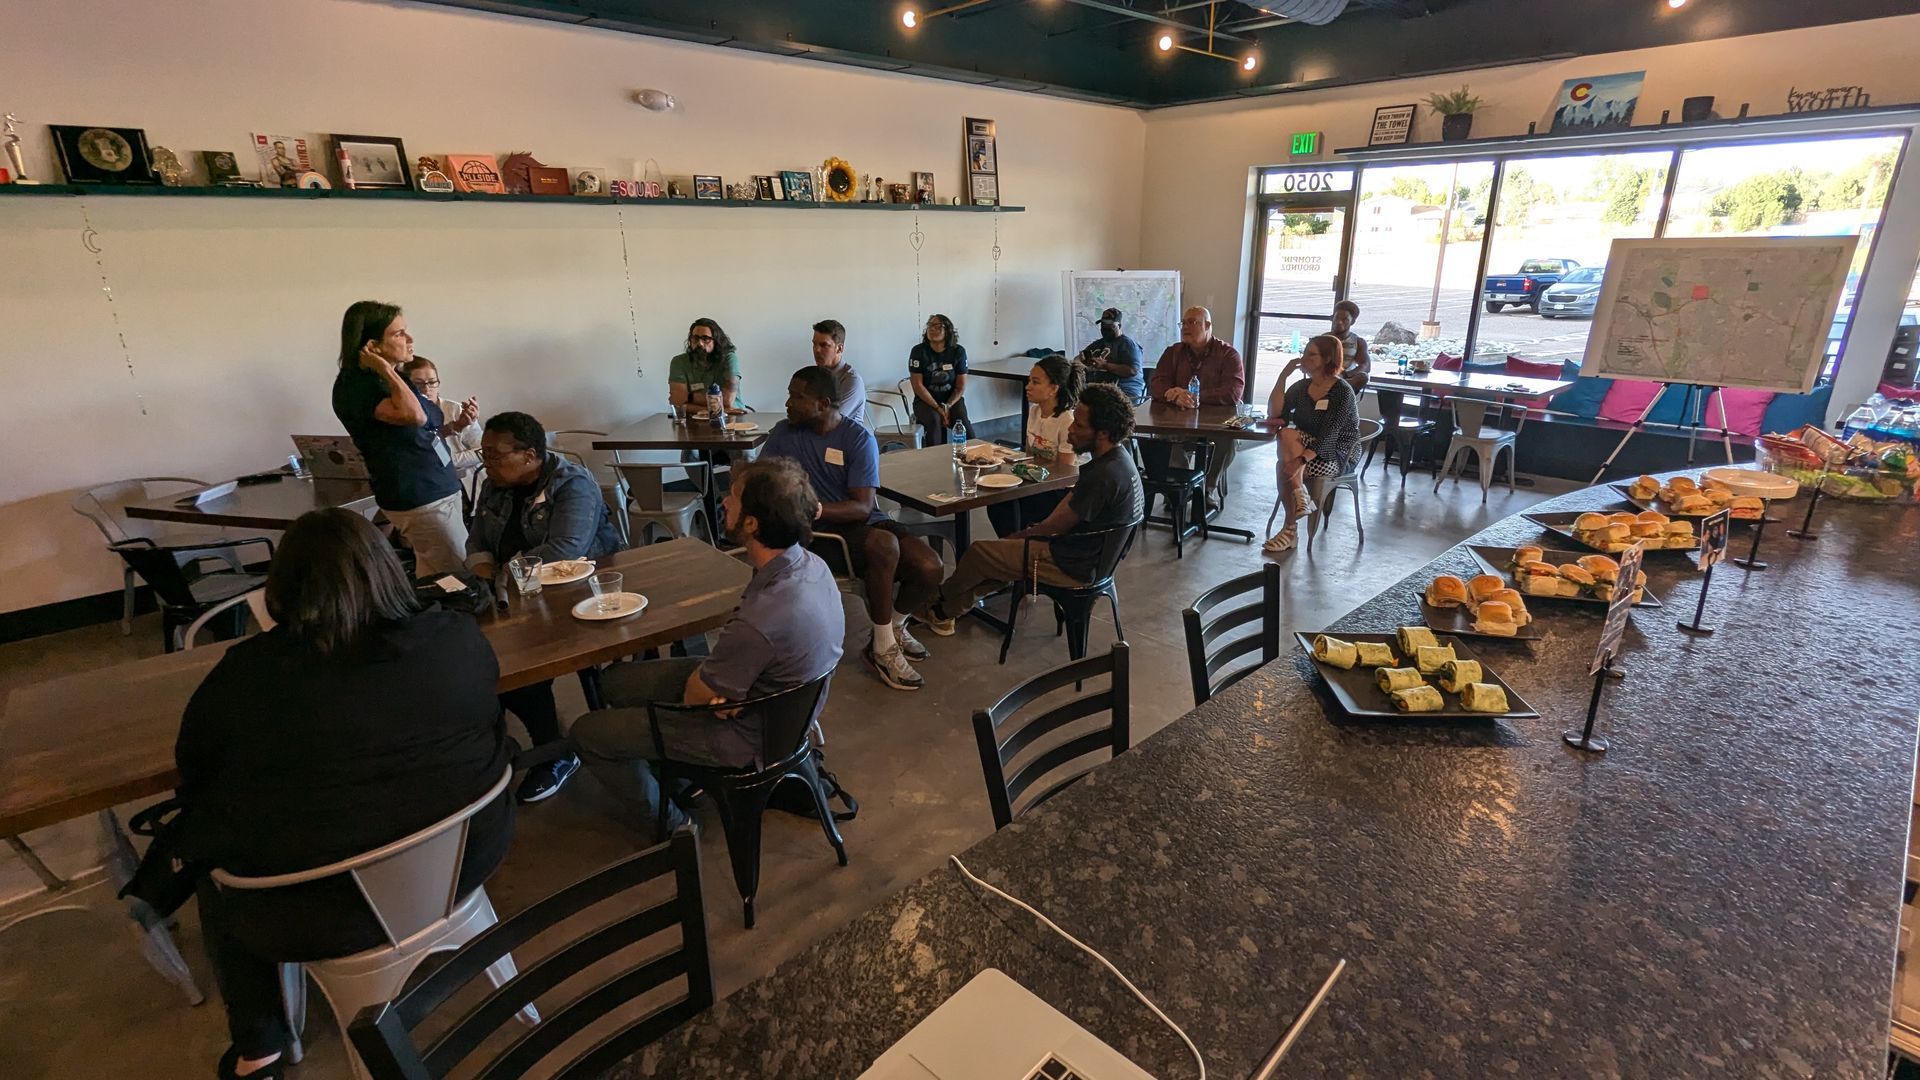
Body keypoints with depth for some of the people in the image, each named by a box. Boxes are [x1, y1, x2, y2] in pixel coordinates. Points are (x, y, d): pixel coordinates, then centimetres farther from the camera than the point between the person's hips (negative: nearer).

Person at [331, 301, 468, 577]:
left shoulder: (390, 379, 14)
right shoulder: (354, 386, -15)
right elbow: (413, 415, -32)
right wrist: (386, 371, -19)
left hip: (440, 488, 9)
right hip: (418, 498, -9)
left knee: (432, 579, 14)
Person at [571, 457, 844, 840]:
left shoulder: (761, 620, -40)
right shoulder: (812, 564, -14)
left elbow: (695, 698, -21)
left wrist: (702, 671, 0)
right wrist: (716, 679, -12)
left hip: (747, 738, -8)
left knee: (587, 733, 7)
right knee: (615, 681, 18)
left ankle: (669, 822, 24)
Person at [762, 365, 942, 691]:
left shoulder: (859, 438, -6)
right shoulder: (784, 433, 1)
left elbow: (863, 506, -14)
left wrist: (815, 508, -30)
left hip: (866, 521, 2)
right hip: (825, 530, -2)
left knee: (930, 568, -20)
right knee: (885, 545, -33)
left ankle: (894, 625, 13)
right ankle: (883, 648, -16)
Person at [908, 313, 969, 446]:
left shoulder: (958, 351, -3)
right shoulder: (919, 351, -8)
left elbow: (961, 386, -2)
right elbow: (918, 385, -10)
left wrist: (947, 406, -16)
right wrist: (938, 408, -17)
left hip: (952, 399, 1)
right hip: (926, 400, -1)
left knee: (962, 421, -28)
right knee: (934, 420, -32)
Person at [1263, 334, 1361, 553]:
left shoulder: (1342, 392, -14)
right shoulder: (1302, 386, 7)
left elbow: (1329, 436, -24)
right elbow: (1274, 413, -3)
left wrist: (1301, 459, -37)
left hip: (1337, 456, -6)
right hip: (1307, 449, 6)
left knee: (1283, 466, -30)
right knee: (1287, 434, -27)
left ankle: (1289, 529, -18)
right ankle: (1301, 498, -27)